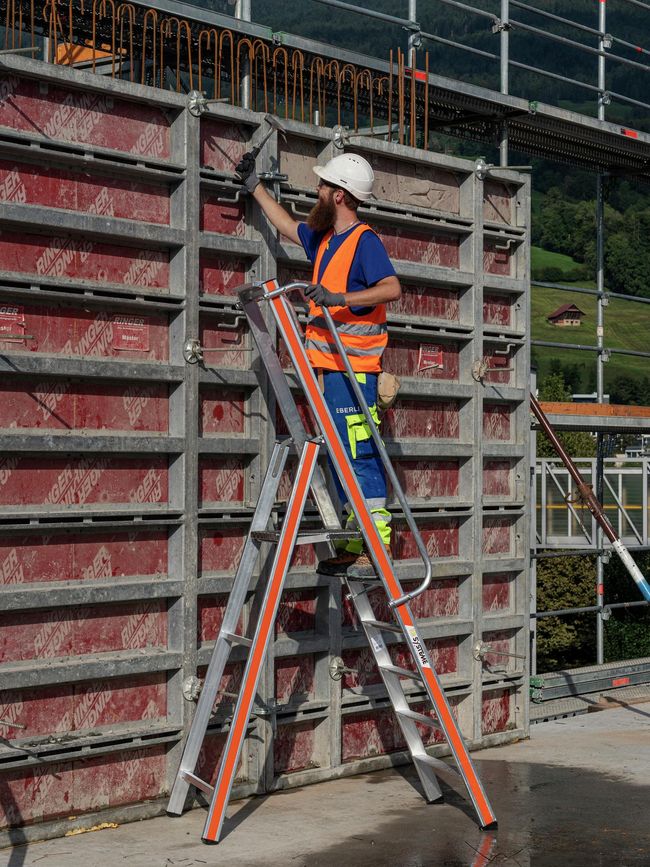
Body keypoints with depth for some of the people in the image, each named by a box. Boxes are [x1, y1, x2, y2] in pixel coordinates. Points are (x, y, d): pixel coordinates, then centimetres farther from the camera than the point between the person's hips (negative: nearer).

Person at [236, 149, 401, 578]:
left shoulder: (364, 240, -10)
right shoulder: (326, 238, 18)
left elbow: (392, 287, -23)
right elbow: (288, 225, 36)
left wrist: (340, 297, -31)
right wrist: (254, 184, 40)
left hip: (354, 370, -10)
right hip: (332, 369, 10)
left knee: (361, 459, -12)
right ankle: (356, 548, 15)